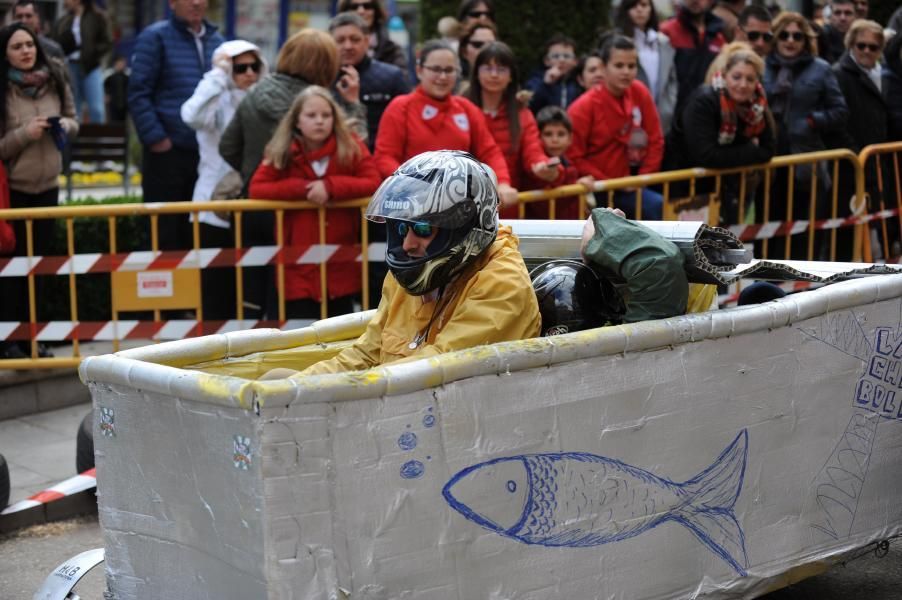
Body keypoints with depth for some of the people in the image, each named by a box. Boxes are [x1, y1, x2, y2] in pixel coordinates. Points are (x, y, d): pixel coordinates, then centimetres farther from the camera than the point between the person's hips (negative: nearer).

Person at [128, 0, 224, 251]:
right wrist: (155, 138, -15)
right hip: (167, 152, -5)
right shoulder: (155, 37, -4)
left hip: (208, 153, 5)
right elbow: (138, 93, -9)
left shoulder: (217, 40, 13)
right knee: (165, 236, 1)